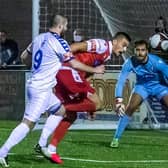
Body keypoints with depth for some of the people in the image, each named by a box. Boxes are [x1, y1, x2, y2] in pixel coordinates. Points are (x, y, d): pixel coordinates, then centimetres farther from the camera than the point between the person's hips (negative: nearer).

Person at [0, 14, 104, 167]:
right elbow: (74, 64, -8)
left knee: (60, 110, 20)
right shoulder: (59, 43, -13)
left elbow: (24, 56, 20)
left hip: (34, 84, 9)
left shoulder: (39, 38, 10)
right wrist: (94, 70, 5)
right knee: (28, 123, -9)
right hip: (41, 90, -9)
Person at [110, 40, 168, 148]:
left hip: (159, 85, -1)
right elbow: (121, 81, -26)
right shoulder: (130, 62, -26)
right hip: (142, 86, 1)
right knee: (130, 108, -17)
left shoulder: (156, 61, -32)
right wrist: (119, 100, -37)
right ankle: (116, 138, -6)